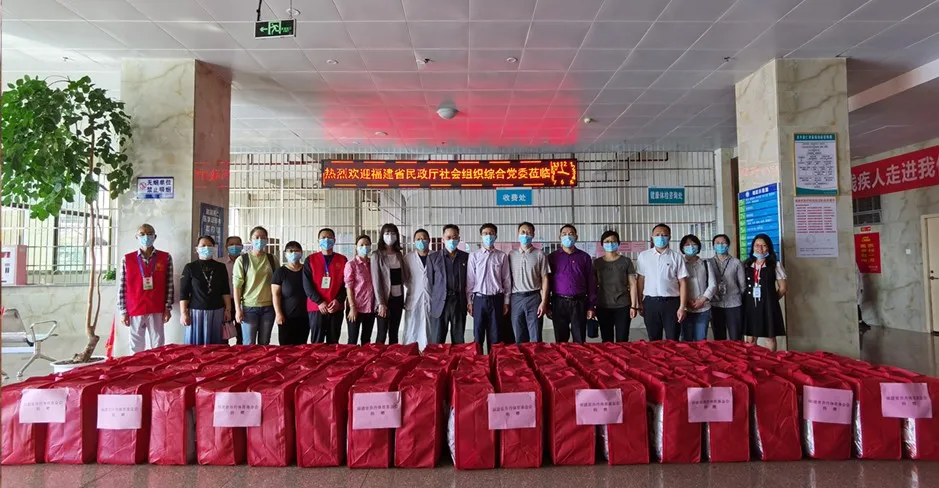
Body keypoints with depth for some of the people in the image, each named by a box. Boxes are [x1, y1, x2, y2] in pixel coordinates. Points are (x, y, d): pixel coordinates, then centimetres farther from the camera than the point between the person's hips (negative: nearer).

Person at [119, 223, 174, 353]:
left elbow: (169, 285, 2)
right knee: (136, 347, 8)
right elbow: (123, 287, 3)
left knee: (158, 346, 4)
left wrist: (168, 308, -2)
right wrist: (123, 311, 0)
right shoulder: (127, 259, 1)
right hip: (135, 310, 0)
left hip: (157, 310, 0)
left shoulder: (166, 258, 1)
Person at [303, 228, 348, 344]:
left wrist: (338, 300, -10)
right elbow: (307, 284, -2)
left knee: (333, 342, 7)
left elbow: (346, 283, 5)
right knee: (316, 342, 0)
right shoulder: (310, 260, 6)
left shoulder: (342, 260, 9)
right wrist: (319, 302, -12)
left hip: (336, 307, 1)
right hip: (316, 307, -1)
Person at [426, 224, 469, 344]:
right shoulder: (433, 257, 6)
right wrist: (434, 300, 3)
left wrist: (468, 301, 5)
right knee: (436, 342, 0)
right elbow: (429, 281, 7)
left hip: (459, 303, 1)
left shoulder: (466, 257, 8)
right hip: (439, 304, -1)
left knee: (459, 342, 6)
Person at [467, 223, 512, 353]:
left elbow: (507, 280, 5)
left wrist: (506, 301, 2)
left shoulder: (502, 256, 3)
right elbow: (470, 279, 2)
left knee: (495, 334, 6)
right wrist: (469, 301, 0)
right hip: (479, 299, 0)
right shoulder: (474, 255, 1)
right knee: (478, 333, 4)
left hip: (496, 299, 1)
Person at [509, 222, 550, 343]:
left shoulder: (539, 254, 1)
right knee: (518, 338, 7)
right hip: (516, 298, 2)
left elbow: (544, 279, 0)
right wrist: (507, 301, 2)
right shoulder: (511, 255, 7)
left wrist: (544, 301, -8)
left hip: (534, 298, -2)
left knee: (535, 338, 1)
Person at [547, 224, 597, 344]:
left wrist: (592, 306, 1)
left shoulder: (585, 257, 7)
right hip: (559, 303, 0)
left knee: (580, 341, 4)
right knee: (560, 341, 6)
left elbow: (591, 282, 6)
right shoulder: (553, 257, 5)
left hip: (579, 302, 0)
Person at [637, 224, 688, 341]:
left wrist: (682, 306, -7)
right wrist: (640, 303, 6)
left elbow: (682, 282, -1)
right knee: (654, 340, 10)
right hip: (650, 302, 1)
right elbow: (641, 279, 9)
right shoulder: (643, 256, 5)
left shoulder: (676, 257, 0)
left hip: (671, 302, -1)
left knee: (673, 341, 4)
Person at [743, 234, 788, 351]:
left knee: (770, 337, 5)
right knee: (750, 338, 8)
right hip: (750, 305, 3)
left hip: (768, 306, -3)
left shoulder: (775, 265, -1)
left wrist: (770, 300, 4)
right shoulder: (746, 264, 8)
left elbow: (783, 288, 2)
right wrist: (748, 299, 3)